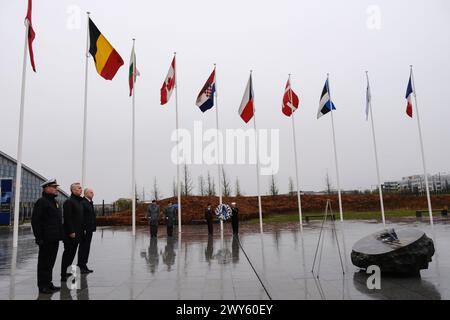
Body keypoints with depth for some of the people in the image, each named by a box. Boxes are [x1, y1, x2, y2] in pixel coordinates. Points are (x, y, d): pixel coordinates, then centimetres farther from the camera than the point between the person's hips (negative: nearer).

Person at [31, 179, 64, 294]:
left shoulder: (55, 202, 17)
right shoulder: (41, 202, -10)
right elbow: (35, 221, -15)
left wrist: (60, 235, 19)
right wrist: (39, 237, -19)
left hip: (55, 238, 9)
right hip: (46, 239, -9)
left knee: (51, 262, 15)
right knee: (44, 263, 1)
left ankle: (48, 283, 25)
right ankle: (42, 286, 10)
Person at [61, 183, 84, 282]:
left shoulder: (79, 201, 16)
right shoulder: (69, 202, -13)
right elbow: (67, 218, -19)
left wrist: (81, 230, 16)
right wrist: (71, 232, -21)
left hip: (77, 233, 9)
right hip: (70, 233, -9)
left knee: (72, 253, 14)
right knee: (68, 253, -2)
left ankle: (66, 272, 25)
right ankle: (64, 275, 5)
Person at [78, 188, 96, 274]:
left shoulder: (90, 202, 16)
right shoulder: (82, 203, -13)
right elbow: (81, 217, -19)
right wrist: (83, 229, -21)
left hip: (89, 229, 9)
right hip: (84, 230, -9)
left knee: (86, 247, 13)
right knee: (83, 247, -3)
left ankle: (83, 265, 20)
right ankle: (82, 266, 3)